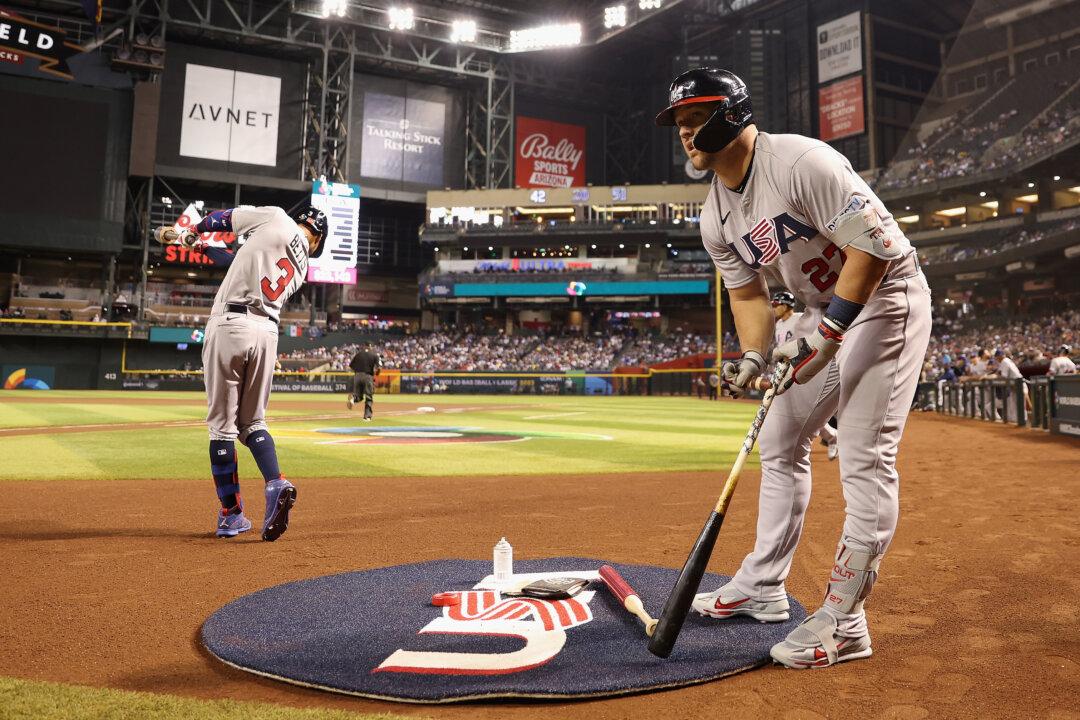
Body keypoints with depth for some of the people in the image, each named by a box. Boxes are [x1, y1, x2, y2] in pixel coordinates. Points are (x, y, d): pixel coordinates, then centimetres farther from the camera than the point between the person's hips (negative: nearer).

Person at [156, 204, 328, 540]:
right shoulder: (302, 267, 17)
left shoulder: (276, 218, 4)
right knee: (253, 422, 16)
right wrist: (204, 249, 36)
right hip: (266, 333, 5)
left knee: (222, 424, 4)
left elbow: (225, 217, 17)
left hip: (228, 326, -4)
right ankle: (276, 485, -7)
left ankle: (231, 514, 8)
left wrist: (191, 232, 36)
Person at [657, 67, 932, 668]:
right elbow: (748, 292, 8)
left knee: (865, 457, -11)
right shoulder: (716, 218, 1)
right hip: (825, 310, 9)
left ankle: (843, 622, -3)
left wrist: (829, 331, -27)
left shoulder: (800, 161, -24)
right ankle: (763, 587, 23)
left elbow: (874, 242, -26)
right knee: (781, 443, 10)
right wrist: (754, 356, -9)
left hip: (884, 298, -8)